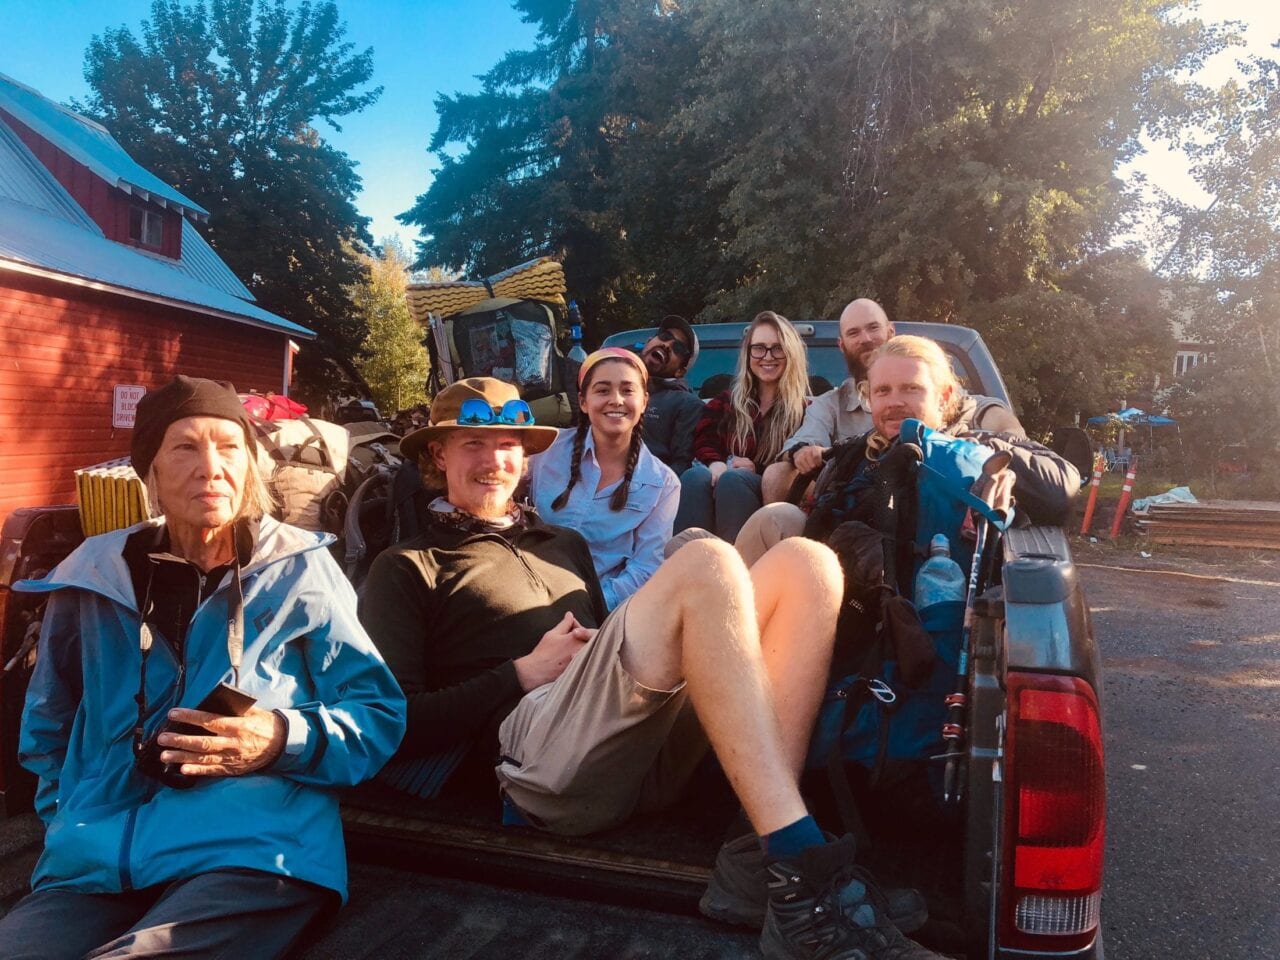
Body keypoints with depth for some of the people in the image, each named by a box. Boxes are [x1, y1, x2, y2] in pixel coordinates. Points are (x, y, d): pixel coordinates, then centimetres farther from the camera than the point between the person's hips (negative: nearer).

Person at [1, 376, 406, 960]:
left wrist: (284, 740, -15)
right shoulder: (94, 579, 13)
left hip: (254, 853, -3)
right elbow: (47, 730, 27)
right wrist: (73, 823, 12)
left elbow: (379, 715, 2)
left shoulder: (299, 572, 4)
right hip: (95, 867, 4)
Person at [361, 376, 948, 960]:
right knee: (706, 563, -27)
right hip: (541, 746, -6)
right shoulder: (408, 570, 13)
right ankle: (801, 867, -32)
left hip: (650, 746, 7)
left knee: (805, 565, -10)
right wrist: (525, 672, -5)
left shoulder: (564, 544, 32)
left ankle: (767, 841, -24)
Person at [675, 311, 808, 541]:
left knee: (733, 479, -35)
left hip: (774, 494, -2)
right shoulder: (726, 402, 23)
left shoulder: (804, 410, 11)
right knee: (695, 476, -32)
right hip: (722, 485, 3)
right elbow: (704, 443, 10)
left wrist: (757, 470, -12)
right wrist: (716, 464, -14)